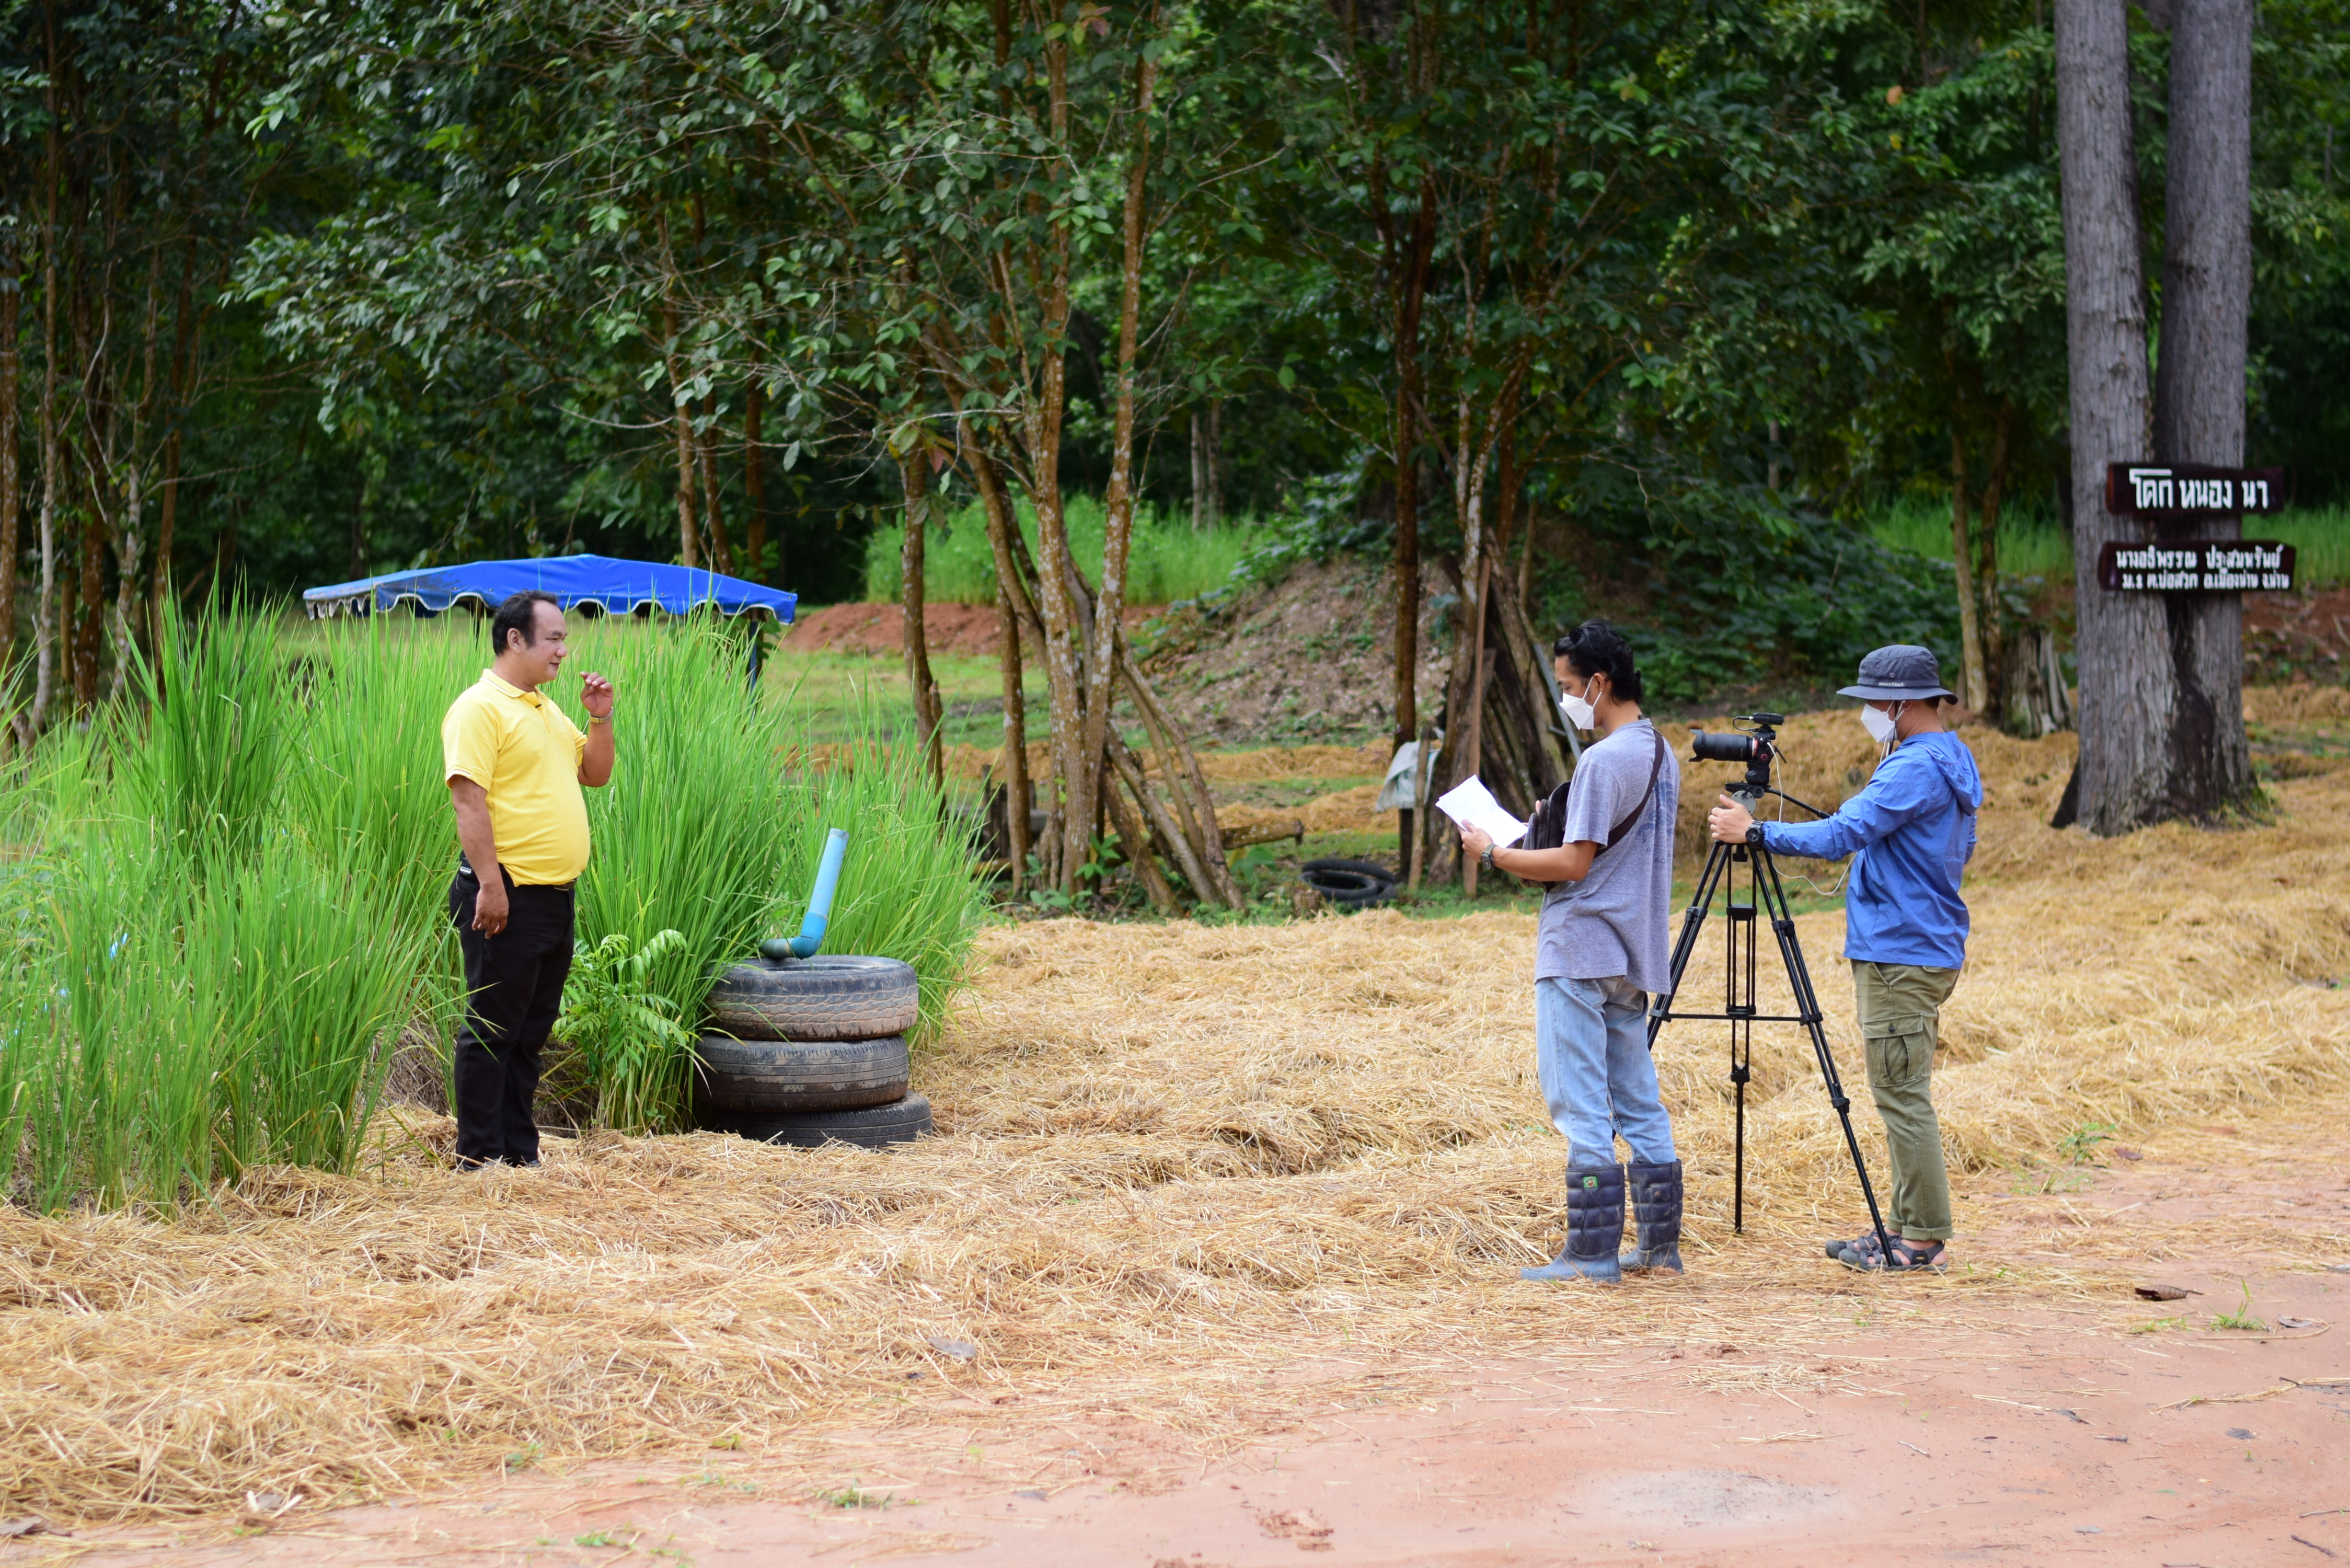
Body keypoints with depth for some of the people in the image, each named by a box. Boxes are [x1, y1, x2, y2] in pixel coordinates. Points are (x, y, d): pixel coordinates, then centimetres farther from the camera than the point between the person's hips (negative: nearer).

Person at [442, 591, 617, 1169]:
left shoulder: (546, 710, 17)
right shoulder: (480, 707, -11)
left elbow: (596, 774, 23)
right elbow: (468, 799, -18)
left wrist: (600, 718, 6)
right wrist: (490, 885, -23)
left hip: (554, 896, 9)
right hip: (508, 897, -9)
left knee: (532, 1032, 13)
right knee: (493, 1030, -3)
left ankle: (520, 1152, 20)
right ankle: (478, 1158, 3)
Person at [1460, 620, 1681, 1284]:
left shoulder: (1604, 760, -16)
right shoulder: (1662, 756, 13)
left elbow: (1574, 863, -19)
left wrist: (1495, 853, -8)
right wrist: (1552, 823, 17)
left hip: (1580, 955, -9)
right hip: (1633, 955, 9)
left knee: (1582, 1106, -7)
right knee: (1639, 1104, 12)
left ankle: (1592, 1254, -7)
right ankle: (1660, 1243, 15)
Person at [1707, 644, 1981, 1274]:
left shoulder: (1917, 767, -18)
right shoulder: (1954, 760, 15)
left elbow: (1843, 833, -24)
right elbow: (1962, 850, 27)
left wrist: (1757, 832, -17)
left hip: (1900, 956, -11)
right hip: (1926, 951, 11)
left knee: (1902, 1096, -7)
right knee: (1903, 1096, 14)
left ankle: (1922, 1239, -5)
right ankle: (1907, 1227, 17)